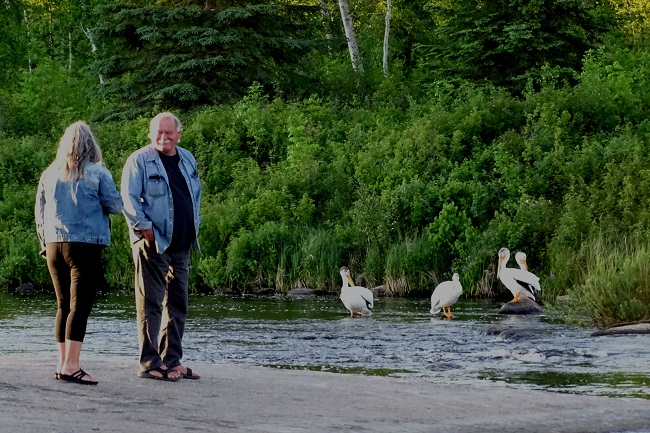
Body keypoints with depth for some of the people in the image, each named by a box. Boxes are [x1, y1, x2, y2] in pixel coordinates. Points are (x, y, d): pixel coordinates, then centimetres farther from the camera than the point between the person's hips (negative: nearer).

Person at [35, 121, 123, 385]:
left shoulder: (50, 174, 8)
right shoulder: (97, 173, -5)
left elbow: (39, 213, 13)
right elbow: (115, 205, -5)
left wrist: (45, 243, 22)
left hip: (54, 245, 5)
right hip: (86, 245, -5)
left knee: (64, 305, 13)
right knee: (80, 306, -7)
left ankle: (63, 363, 15)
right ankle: (71, 366, -15)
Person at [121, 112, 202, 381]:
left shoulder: (188, 160, 15)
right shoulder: (140, 160, -6)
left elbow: (196, 195, 26)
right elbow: (128, 198, -11)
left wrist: (194, 226, 16)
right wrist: (145, 228, -16)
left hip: (181, 245, 7)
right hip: (152, 244, -7)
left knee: (177, 304, 10)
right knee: (150, 304, -6)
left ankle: (172, 361, 17)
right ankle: (149, 363, -4)